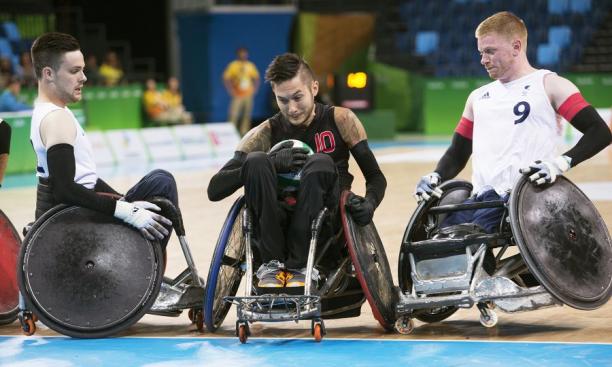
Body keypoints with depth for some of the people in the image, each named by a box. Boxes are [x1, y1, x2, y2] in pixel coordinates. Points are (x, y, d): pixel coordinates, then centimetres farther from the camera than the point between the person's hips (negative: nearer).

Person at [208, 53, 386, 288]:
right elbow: (214, 190, -6)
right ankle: (272, 265, -25)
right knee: (257, 161, -24)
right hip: (278, 228, 1)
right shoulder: (265, 134, 2)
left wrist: (369, 204, -18)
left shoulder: (340, 120, 3)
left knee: (321, 163, -28)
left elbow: (375, 177, 7)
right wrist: (271, 163, -21)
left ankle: (299, 268, -27)